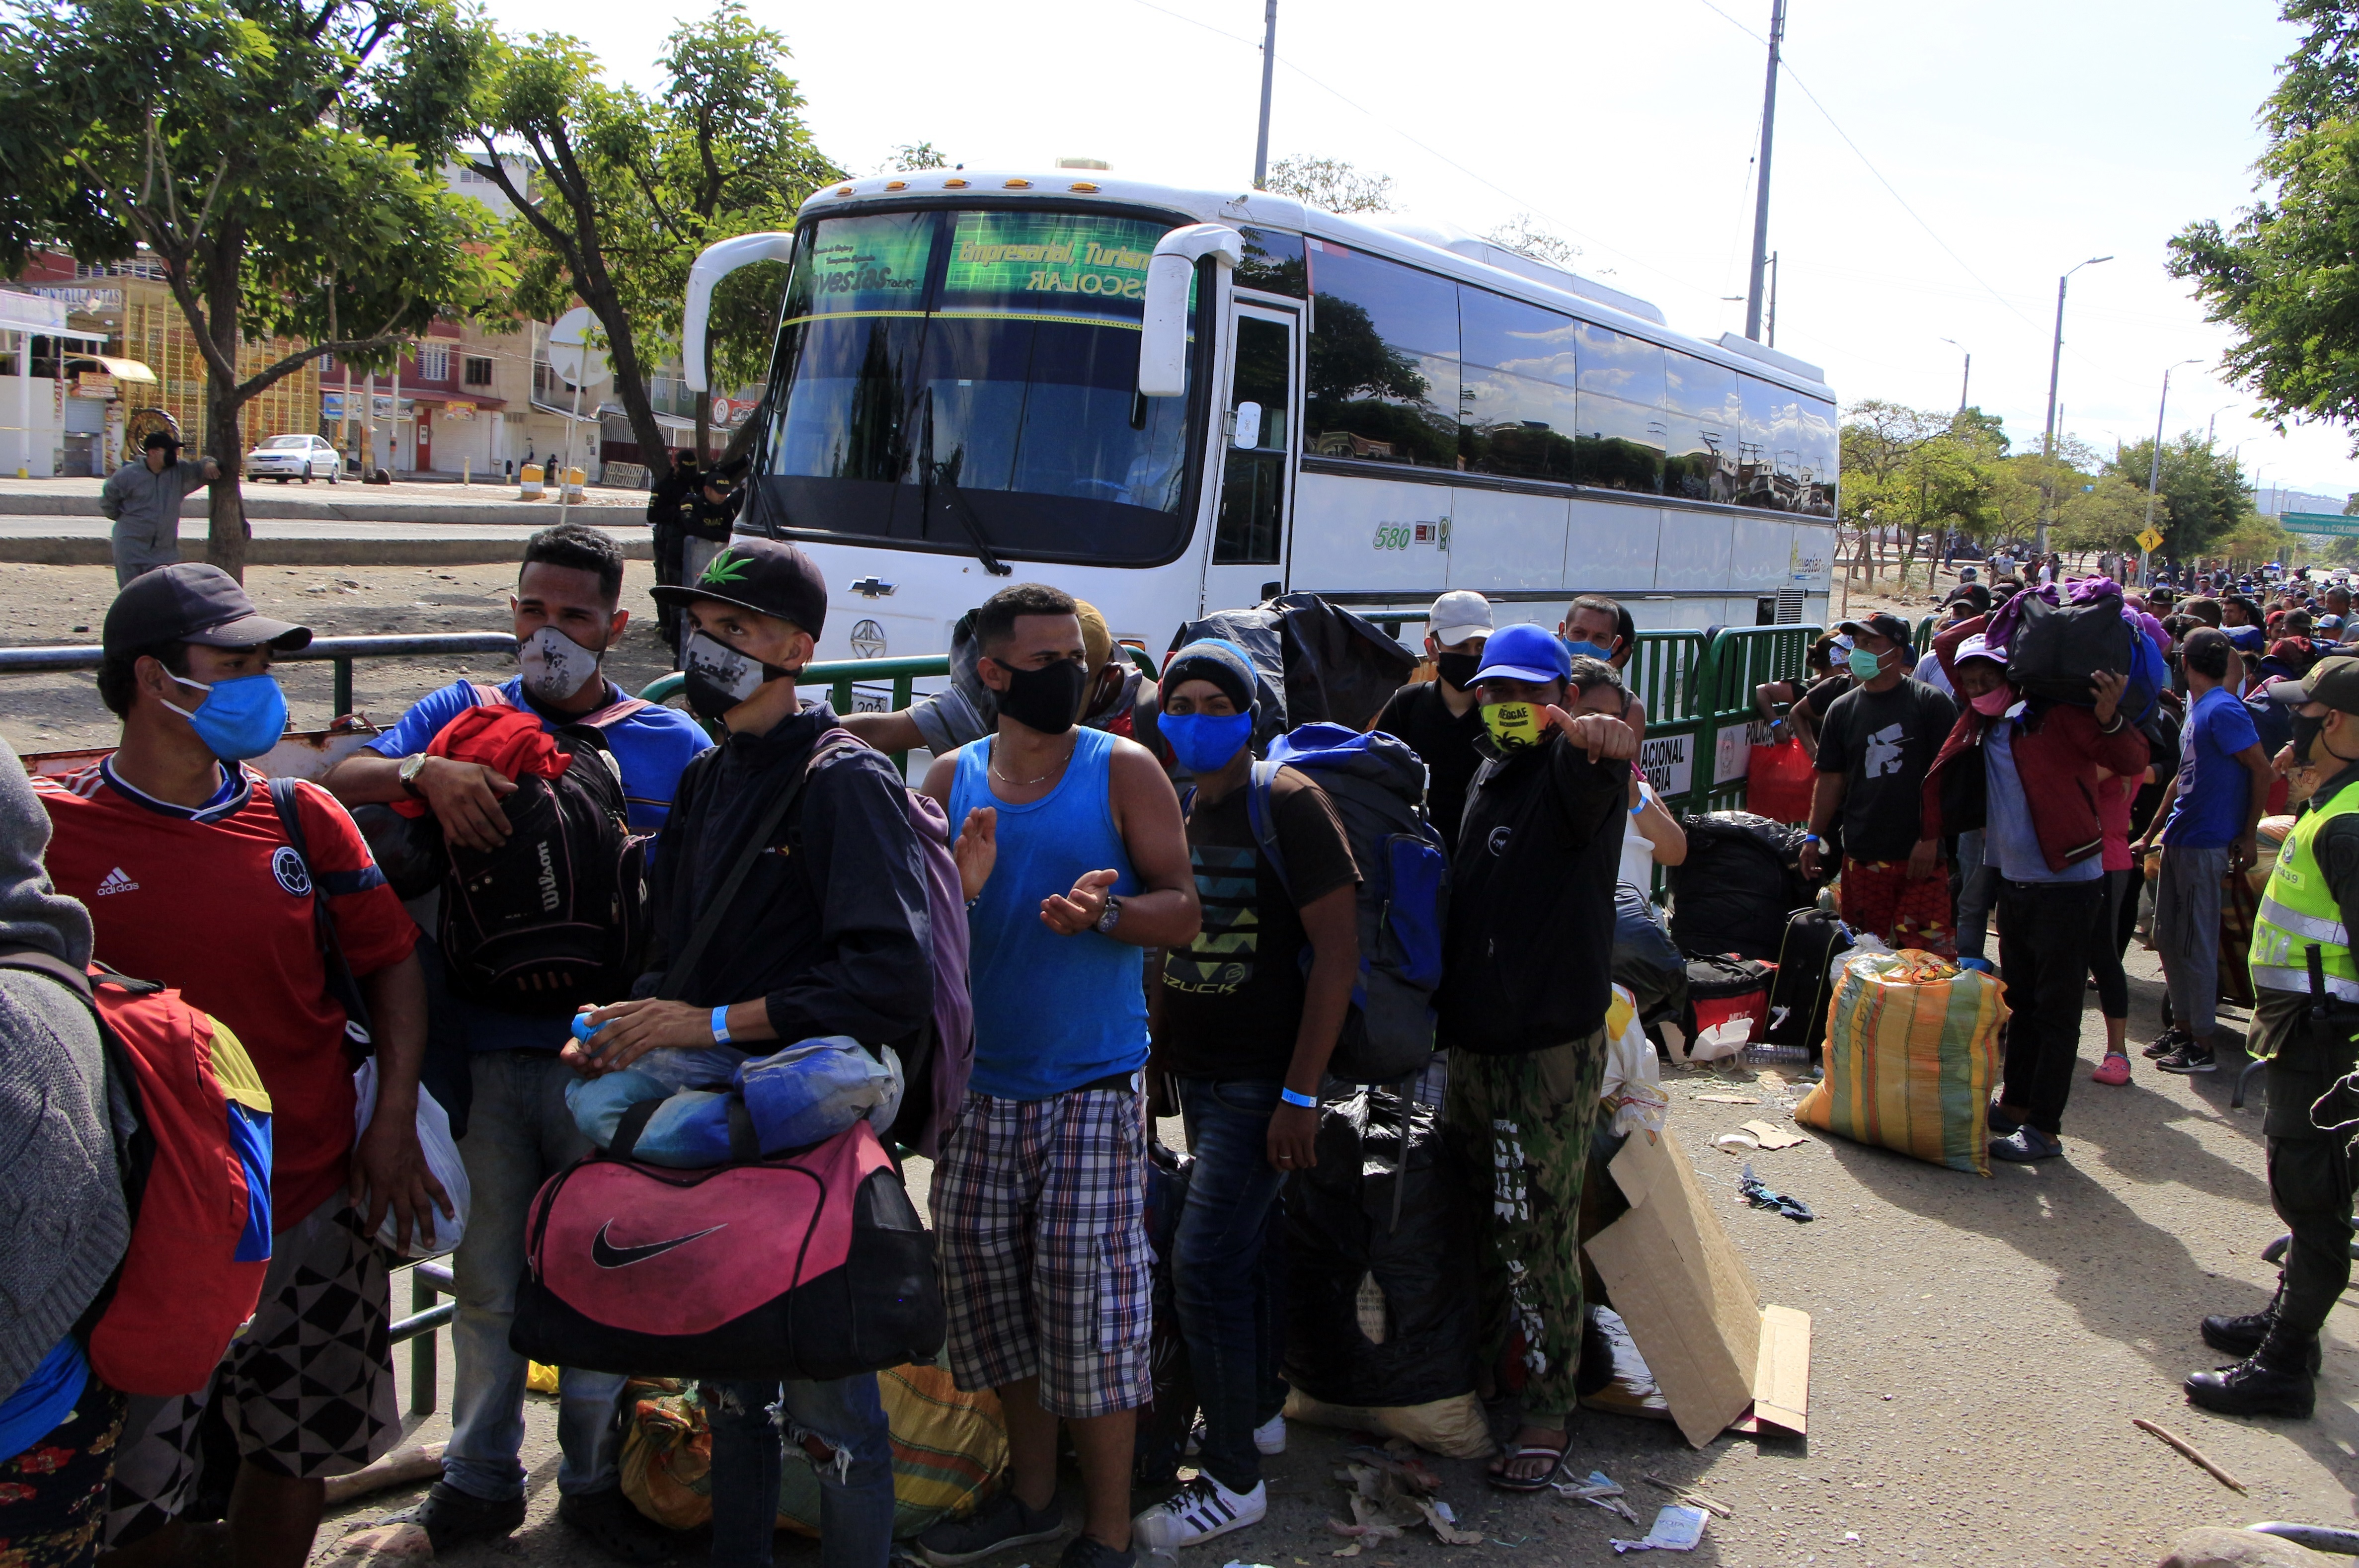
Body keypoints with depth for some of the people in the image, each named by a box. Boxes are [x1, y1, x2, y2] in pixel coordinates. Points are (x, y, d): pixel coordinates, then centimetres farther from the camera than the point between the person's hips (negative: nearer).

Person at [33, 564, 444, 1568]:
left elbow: (391, 960, 7)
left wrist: (394, 1117, 0)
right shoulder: (48, 831, -8)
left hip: (317, 1214, 4)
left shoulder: (302, 819, 3)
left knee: (299, 1448, 18)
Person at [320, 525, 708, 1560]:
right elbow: (341, 784, -4)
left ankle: (594, 1480, 28)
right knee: (489, 1275, 12)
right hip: (481, 1054, 1)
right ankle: (480, 1479, 30)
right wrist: (425, 771, -21)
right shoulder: (466, 715, 8)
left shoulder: (674, 746, 4)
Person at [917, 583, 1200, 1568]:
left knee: (1090, 1303, -6)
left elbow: (1183, 911, -4)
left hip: (1092, 1088, -4)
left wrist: (1107, 912, -23)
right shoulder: (951, 780, 7)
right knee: (988, 1285, 10)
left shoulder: (1124, 771, -1)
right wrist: (956, 889, -14)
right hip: (979, 1087, 4)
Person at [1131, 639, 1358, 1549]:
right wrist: (1157, 1049, 14)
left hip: (1261, 1079, -7)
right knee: (1247, 1246, 19)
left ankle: (1232, 1481, 2)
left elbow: (1339, 951, -16)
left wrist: (1301, 1094, -19)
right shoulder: (1172, 806, 9)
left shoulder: (1288, 805, -13)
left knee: (1204, 1262, -10)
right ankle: (1260, 1412, 36)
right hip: (1194, 1072, 7)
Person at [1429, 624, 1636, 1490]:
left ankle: (1549, 1406, 9)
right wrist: (1445, 1008, 20)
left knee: (1540, 1226, -3)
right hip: (1474, 1035, 8)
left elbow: (1592, 786, -37)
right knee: (1477, 1213, 16)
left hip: (1553, 1041, -7)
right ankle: (1479, 1363, 33)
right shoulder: (1485, 776, 16)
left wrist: (1601, 748, -60)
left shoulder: (1571, 768, -10)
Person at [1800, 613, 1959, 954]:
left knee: (1926, 953, -7)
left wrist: (1930, 839, -11)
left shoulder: (1931, 704, -1)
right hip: (1862, 858, 4)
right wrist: (1814, 837, 8)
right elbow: (1831, 780, 14)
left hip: (1920, 855, -3)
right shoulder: (1843, 709, 11)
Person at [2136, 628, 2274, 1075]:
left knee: (2196, 945, -3)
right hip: (2180, 839, 9)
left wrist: (2248, 836, -11)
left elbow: (2262, 770, -17)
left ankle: (2202, 1045, 5)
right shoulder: (2196, 707, 12)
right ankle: (2182, 1026, 25)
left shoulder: (2222, 710, -15)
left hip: (2205, 844, -9)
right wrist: (2156, 831, 21)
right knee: (2169, 937, 14)